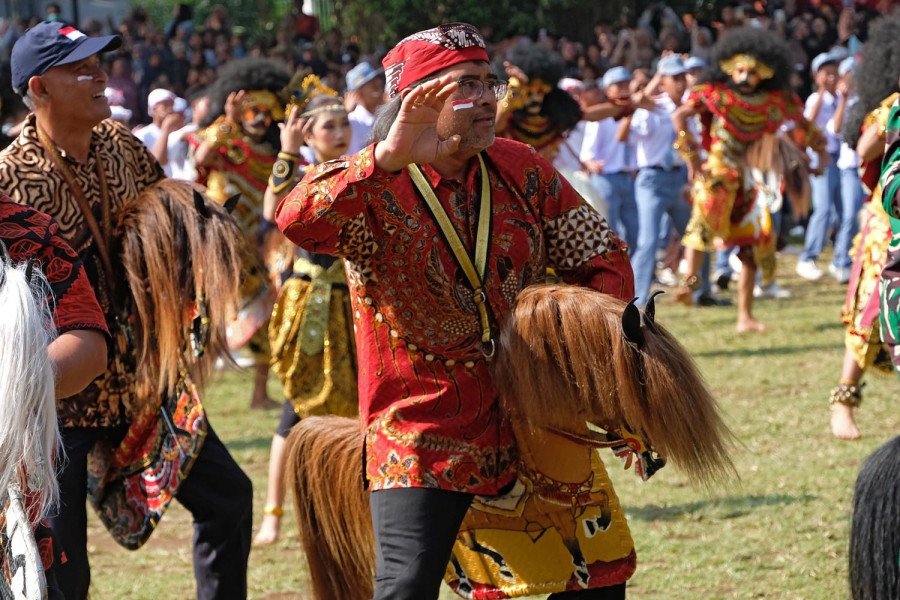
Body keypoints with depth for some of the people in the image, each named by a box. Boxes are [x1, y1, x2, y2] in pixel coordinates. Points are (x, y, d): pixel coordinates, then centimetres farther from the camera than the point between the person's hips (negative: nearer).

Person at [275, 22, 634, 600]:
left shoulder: (520, 169, 0)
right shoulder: (372, 187, -13)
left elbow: (603, 255, 7)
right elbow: (296, 223, -35)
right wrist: (390, 156, -44)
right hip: (424, 430, -5)